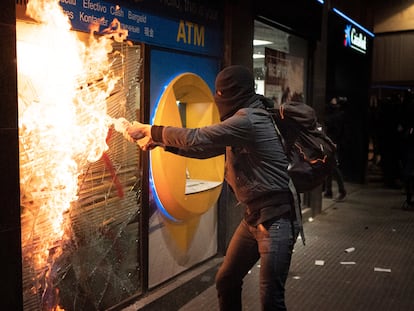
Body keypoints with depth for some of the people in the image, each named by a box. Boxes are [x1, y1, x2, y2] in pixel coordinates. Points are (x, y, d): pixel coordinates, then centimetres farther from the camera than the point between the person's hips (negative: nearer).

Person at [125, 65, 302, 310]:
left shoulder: (249, 120, -19)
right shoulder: (243, 120, 13)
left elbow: (196, 139, -19)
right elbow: (205, 149, 19)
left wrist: (149, 130, -7)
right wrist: (163, 143, 11)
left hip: (277, 219, -10)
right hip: (253, 217, 10)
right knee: (226, 281, 17)